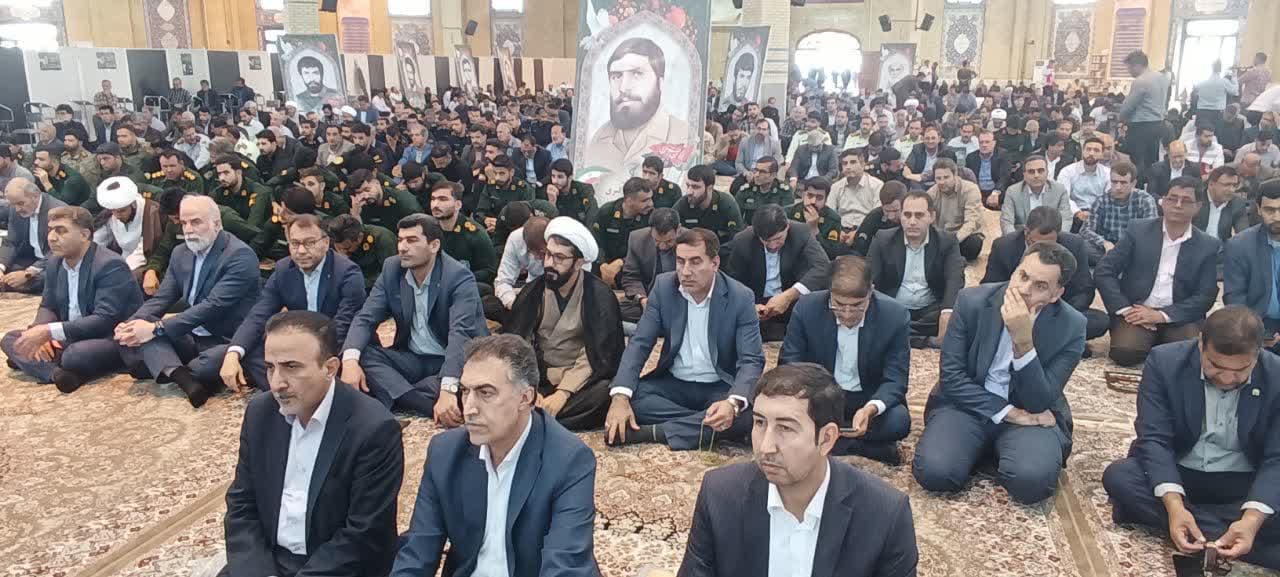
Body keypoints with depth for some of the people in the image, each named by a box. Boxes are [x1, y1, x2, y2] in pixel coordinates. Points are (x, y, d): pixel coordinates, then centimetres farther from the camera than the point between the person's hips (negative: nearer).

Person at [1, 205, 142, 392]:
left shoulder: (110, 265, -20)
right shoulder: (55, 262, 7)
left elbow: (105, 320, -27)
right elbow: (48, 306, 12)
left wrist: (50, 331, -31)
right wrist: (42, 333, -12)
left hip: (113, 340, -8)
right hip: (71, 337, 9)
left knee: (75, 355, -37)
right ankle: (59, 373, -27)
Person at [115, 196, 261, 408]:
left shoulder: (240, 255, -16)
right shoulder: (181, 253, 10)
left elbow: (214, 305, -24)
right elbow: (161, 299, 7)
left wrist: (156, 328, -25)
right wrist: (131, 324, -13)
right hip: (191, 338, 7)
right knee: (130, 336, -14)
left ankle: (167, 371, -11)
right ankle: (183, 377, -32)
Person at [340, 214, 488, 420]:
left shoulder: (459, 278, -18)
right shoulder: (392, 269, -1)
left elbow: (460, 333, -31)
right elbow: (365, 318, -6)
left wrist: (447, 390, -46)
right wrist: (350, 359, -29)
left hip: (451, 362, -4)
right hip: (411, 359, 5)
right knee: (361, 356, -22)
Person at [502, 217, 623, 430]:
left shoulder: (599, 296, -7)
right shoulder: (533, 291, 4)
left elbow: (598, 356, -13)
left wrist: (563, 393, -26)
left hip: (581, 382, -2)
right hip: (538, 379, 3)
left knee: (605, 392, -36)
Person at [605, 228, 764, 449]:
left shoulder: (741, 298, -13)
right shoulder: (664, 286, -6)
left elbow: (752, 361, -16)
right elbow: (639, 343, -8)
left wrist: (733, 403, -38)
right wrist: (620, 397, -26)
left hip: (720, 387, -2)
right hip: (673, 383, 2)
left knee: (746, 413, -34)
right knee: (628, 397, -25)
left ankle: (654, 431, -26)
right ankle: (705, 425, -20)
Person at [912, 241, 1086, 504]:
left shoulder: (1071, 327, -12)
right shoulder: (972, 301, -10)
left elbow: (1039, 403, -15)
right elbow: (951, 377, -8)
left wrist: (1022, 340, -29)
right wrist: (1006, 412, -17)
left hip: (1031, 415, 0)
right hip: (970, 405, 1)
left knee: (1033, 479, -32)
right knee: (934, 470, -26)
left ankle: (1000, 453, 5)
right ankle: (987, 449, 8)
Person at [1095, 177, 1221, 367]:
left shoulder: (1208, 246, 5)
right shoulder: (1137, 230, 2)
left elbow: (1206, 296, 0)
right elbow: (1103, 272, -2)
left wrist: (1162, 315, -13)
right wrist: (1124, 309, -14)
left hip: (1179, 317, 1)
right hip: (1136, 311, -1)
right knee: (1124, 352, -28)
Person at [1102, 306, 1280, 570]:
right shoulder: (1165, 361, -15)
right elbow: (1155, 439, -18)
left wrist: (1252, 519, -33)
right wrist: (1174, 505, -35)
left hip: (1244, 483, 0)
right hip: (1175, 473, 0)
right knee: (1117, 476, -30)